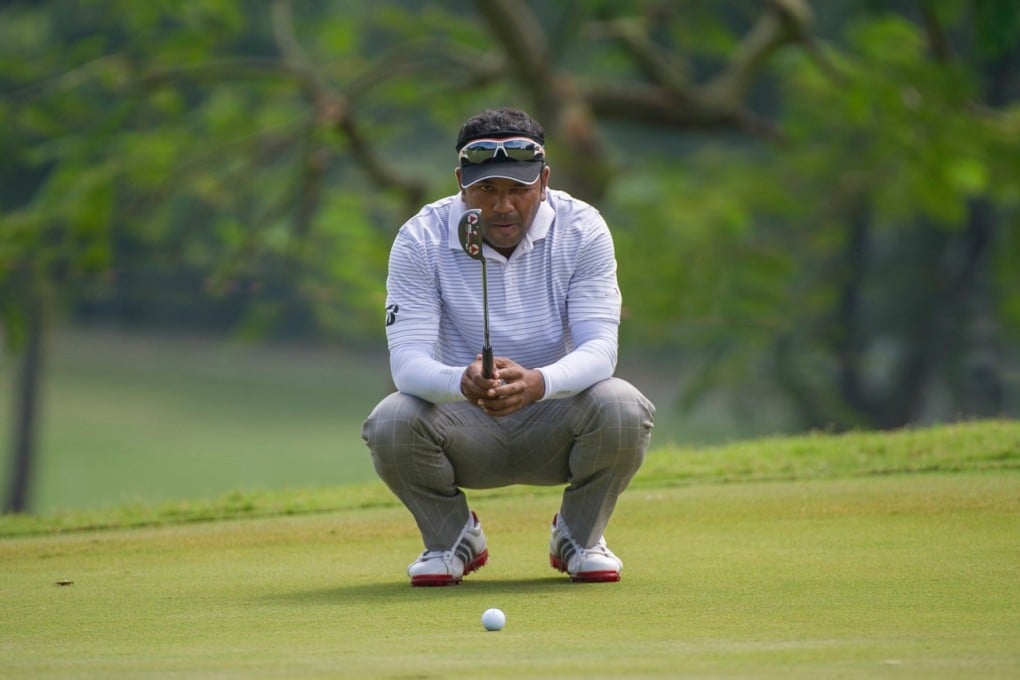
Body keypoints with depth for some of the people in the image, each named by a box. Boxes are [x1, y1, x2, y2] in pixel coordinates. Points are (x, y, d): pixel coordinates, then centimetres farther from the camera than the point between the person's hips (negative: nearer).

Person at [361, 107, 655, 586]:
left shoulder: (582, 230, -12)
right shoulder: (421, 241, -13)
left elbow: (600, 346, -21)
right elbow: (407, 359, -22)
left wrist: (537, 383, -44)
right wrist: (461, 382, -47)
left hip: (555, 415, 0)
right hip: (466, 427, 0)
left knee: (622, 410, -31)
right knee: (390, 424, -30)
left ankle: (579, 535, 1)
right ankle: (453, 538, 2)